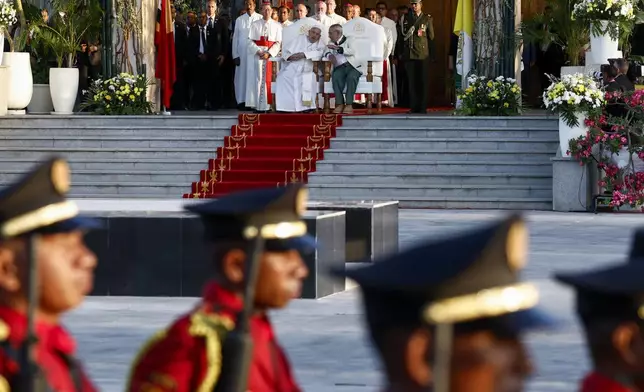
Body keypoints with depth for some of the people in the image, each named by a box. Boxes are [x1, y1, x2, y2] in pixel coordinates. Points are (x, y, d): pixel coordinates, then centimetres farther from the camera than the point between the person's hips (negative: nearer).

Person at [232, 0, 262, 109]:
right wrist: (235, 55, 1)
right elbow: (235, 38, 8)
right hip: (242, 53, 2)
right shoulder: (239, 20, 8)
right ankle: (242, 101, 1)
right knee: (242, 76, 0)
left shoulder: (260, 19, 3)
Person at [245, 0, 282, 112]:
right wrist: (258, 52, -14)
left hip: (271, 55, 0)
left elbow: (278, 43, 1)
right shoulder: (255, 25, 8)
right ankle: (257, 106, -6)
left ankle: (267, 105, -5)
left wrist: (269, 54, -13)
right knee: (257, 80, -5)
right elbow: (251, 41, 1)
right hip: (256, 55, 0)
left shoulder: (277, 26, 7)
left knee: (268, 80, -4)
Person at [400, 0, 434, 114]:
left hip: (423, 54, -2)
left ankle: (422, 107, 1)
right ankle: (414, 107, 4)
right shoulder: (405, 18, 12)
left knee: (423, 82, -2)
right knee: (412, 82, 1)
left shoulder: (427, 19, 6)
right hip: (409, 54, 2)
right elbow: (403, 35, 13)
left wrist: (432, 53, 5)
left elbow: (431, 36, 7)